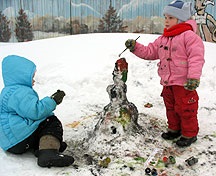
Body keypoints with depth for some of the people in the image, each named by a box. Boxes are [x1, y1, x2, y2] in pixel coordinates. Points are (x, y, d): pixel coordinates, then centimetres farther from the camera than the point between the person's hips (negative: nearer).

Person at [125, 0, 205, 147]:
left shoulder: (189, 36, -14)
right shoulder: (163, 39, 12)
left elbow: (196, 58, -21)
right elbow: (149, 52, 15)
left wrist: (194, 77, -28)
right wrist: (135, 47, 1)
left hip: (184, 84, -8)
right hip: (167, 83, 8)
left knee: (185, 108, 4)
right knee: (171, 107, 20)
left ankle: (190, 134, 22)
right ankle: (174, 129, 39)